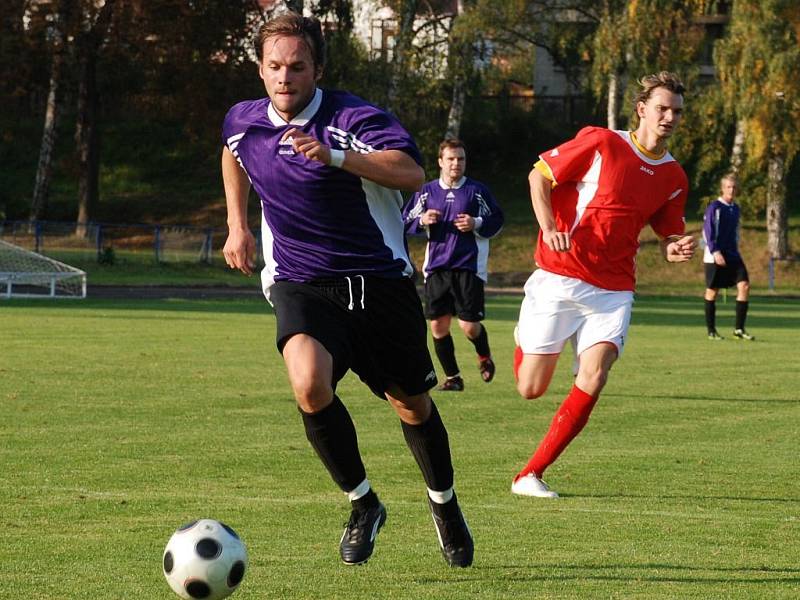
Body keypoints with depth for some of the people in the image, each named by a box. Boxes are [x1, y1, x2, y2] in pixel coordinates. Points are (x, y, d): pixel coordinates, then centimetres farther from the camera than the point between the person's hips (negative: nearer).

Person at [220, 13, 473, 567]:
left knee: (411, 402, 12)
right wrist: (237, 226, 23)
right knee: (309, 384, -28)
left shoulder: (353, 118, -15)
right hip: (301, 285, 1)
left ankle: (444, 503, 42)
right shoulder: (243, 123, 1)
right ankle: (363, 506, -6)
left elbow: (411, 173, -33)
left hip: (380, 279, -1)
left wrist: (334, 155, -42)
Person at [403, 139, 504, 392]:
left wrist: (476, 224, -12)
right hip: (436, 266, 3)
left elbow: (496, 222, 6)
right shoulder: (427, 191, 9)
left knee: (469, 325, -8)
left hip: (469, 266, -3)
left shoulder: (477, 190, 2)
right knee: (438, 325, 0)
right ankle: (452, 377, 14)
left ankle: (485, 358, 25)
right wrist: (422, 220, -8)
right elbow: (406, 222, 12)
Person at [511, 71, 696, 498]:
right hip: (558, 279, -3)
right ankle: (525, 341, 40)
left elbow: (667, 238, 19)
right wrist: (549, 227, -15)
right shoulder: (601, 143, -6)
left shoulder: (674, 178, 8)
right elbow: (539, 175, 0)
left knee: (594, 376, -19)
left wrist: (675, 250, -6)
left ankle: (530, 474, -8)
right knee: (530, 388, 0)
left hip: (612, 291, 3)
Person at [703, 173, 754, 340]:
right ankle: (711, 331, 11)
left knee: (744, 285, -9)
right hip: (714, 256, -6)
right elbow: (707, 231, -13)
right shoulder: (714, 207, -7)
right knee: (712, 291, 1)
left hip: (732, 256, 6)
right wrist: (715, 252, -22)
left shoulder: (735, 208, 13)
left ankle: (739, 329, -6)